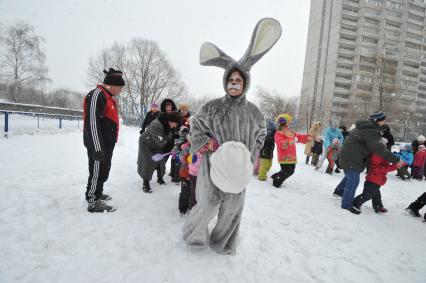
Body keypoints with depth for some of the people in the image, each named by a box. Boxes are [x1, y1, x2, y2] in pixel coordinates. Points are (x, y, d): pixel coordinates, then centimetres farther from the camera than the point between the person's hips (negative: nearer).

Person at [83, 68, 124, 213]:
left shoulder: (107, 96, 16)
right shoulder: (96, 95, -17)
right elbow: (92, 123, -24)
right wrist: (97, 148, -26)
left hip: (107, 143, 10)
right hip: (98, 144, -10)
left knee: (104, 169, 21)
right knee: (97, 171, -2)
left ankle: (97, 193, 38)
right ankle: (93, 202, 10)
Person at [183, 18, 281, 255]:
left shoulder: (254, 112, 1)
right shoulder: (212, 107, -5)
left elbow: (261, 135, 17)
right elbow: (196, 127, 7)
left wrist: (250, 156, 7)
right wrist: (207, 144, -8)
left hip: (238, 166, 3)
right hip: (214, 163, -2)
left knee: (233, 206, 8)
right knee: (209, 204, -1)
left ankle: (223, 243, 33)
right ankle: (195, 233, 31)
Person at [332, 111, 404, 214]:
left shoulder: (364, 126, 12)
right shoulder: (370, 131, -21)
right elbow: (379, 149, -24)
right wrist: (396, 160, -19)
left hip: (348, 155, 11)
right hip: (352, 158, -11)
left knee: (349, 176, 27)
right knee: (353, 180, -4)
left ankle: (339, 191, 42)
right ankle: (347, 204, 4)